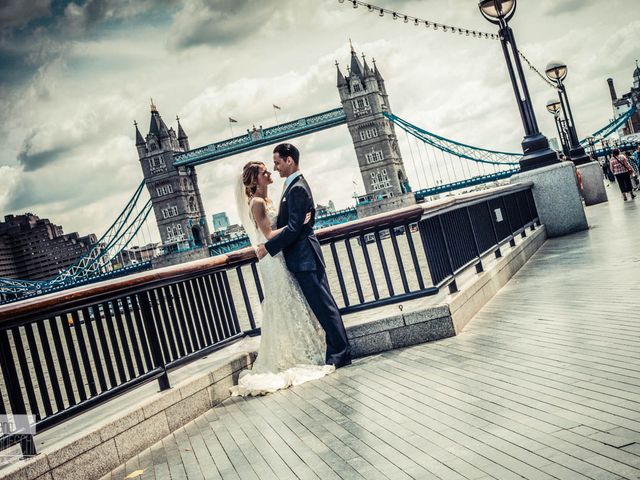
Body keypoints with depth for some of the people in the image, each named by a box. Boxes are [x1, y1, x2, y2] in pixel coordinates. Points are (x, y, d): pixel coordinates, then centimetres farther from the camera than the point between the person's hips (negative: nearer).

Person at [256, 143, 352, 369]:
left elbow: (294, 228, -22)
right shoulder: (294, 185, 15)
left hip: (304, 257, -10)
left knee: (323, 305, -3)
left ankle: (340, 354, 4)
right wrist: (270, 244, 14)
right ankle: (338, 351, 20)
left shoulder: (297, 188, -17)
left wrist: (268, 247, -16)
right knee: (322, 304, 13)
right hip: (303, 257, 10)